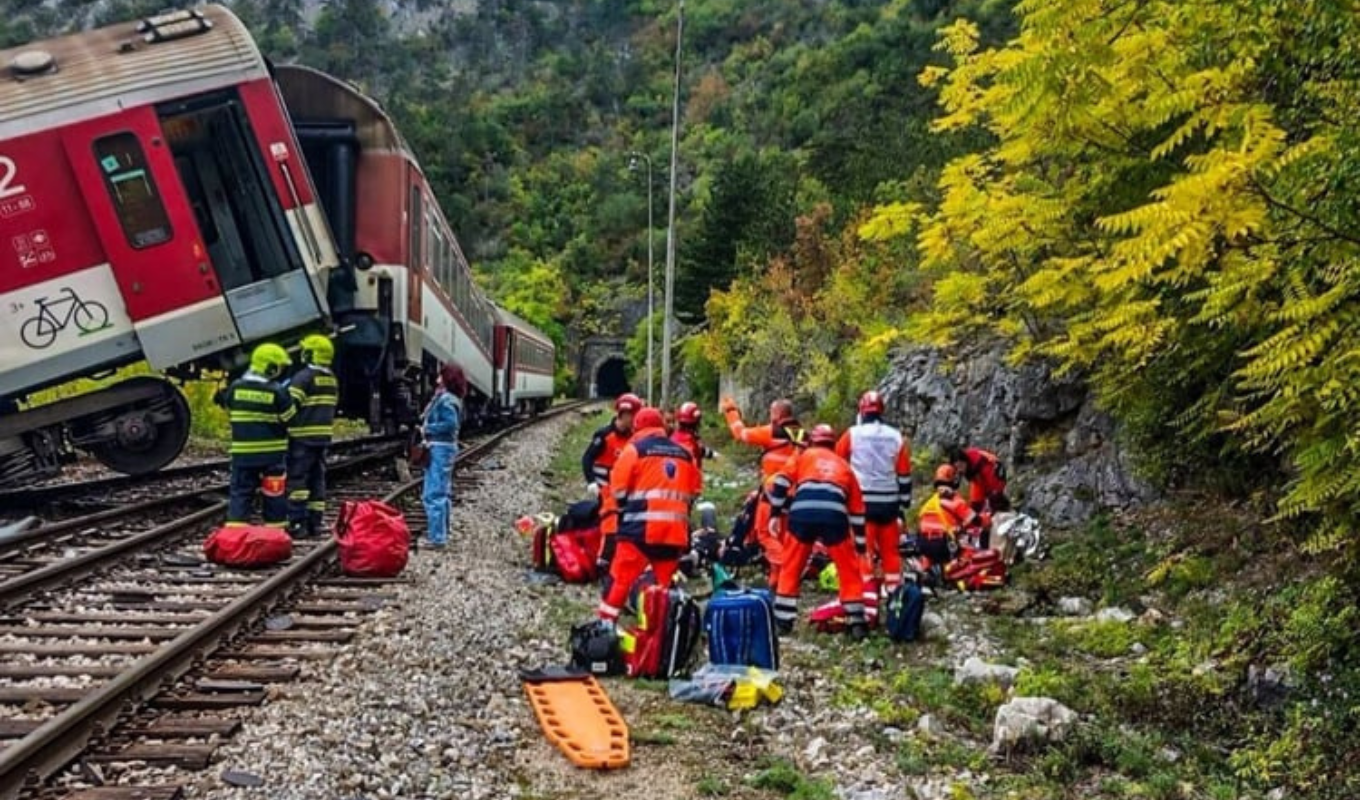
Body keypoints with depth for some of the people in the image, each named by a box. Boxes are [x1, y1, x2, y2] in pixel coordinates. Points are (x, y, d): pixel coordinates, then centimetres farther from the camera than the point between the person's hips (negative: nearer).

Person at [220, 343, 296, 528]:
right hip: (272, 452, -3)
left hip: (242, 452, 3)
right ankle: (275, 527, 15)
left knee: (240, 492, 6)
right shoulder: (277, 391, -13)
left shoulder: (235, 387, -1)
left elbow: (230, 416, 11)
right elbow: (290, 419, -5)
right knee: (274, 493, 9)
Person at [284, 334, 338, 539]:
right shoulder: (332, 379, 14)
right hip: (324, 436, 8)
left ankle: (297, 523, -9)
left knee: (297, 479, -5)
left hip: (303, 437, -8)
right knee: (317, 479, 11)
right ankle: (314, 523, 13)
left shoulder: (304, 377, -12)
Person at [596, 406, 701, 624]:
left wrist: (609, 530, 7)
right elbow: (692, 494, 20)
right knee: (666, 587, 14)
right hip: (675, 532, 5)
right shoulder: (685, 454, 17)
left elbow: (617, 492, -1)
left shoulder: (634, 449, 2)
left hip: (640, 530, -4)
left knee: (619, 581, -1)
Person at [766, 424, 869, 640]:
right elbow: (857, 511, 32)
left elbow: (780, 483, 11)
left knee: (791, 568, 16)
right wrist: (860, 546, 36)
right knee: (849, 570, 16)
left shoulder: (804, 456, 27)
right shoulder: (844, 466, 32)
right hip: (834, 518, 1)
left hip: (802, 514, -1)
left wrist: (776, 513, 17)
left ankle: (783, 619, 19)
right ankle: (856, 623, 13)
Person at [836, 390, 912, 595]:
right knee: (891, 552, 12)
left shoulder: (852, 434, -2)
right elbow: (904, 476, 7)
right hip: (889, 503, 3)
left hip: (862, 502, -3)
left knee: (864, 553, -2)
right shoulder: (897, 437, 5)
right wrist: (903, 506, 14)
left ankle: (868, 601, -6)